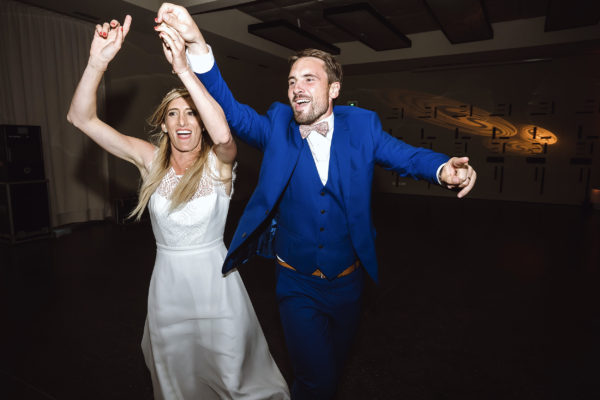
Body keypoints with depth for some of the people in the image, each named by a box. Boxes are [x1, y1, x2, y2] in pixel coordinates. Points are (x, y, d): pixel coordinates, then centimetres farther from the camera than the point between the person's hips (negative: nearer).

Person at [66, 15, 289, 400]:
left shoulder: (218, 162, -12)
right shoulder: (151, 160, -4)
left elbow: (223, 134, -37)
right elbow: (81, 117, -8)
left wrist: (183, 68, -40)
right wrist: (98, 61, -21)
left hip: (214, 280, -3)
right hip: (167, 281, 3)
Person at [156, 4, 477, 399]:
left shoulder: (361, 125, -6)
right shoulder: (277, 127, -7)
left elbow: (406, 155, -12)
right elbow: (231, 110, -17)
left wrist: (444, 168, -34)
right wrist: (198, 46, -31)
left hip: (348, 282, 2)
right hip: (297, 285, -1)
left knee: (333, 367, 24)